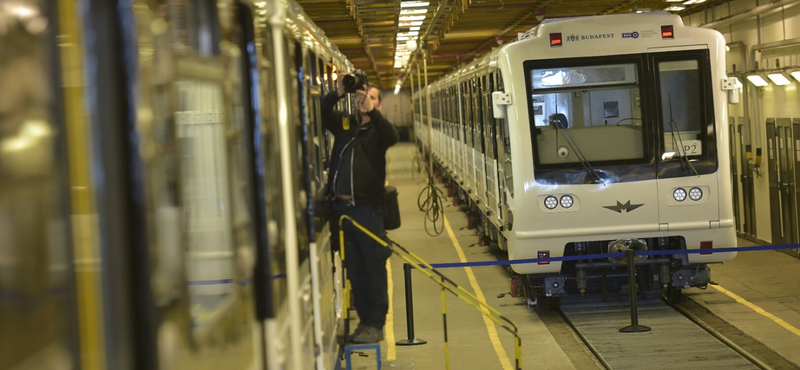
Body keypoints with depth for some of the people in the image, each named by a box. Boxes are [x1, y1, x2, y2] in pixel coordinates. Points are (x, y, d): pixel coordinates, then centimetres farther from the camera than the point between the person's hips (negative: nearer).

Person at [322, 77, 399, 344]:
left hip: (367, 207, -3)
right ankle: (364, 319, 19)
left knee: (374, 267, -1)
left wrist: (370, 111, -29)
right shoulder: (343, 123, 12)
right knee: (354, 268, 10)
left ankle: (376, 324, 5)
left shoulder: (377, 129, 4)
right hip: (341, 206, 3)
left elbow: (392, 137, -17)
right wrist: (338, 94, -15)